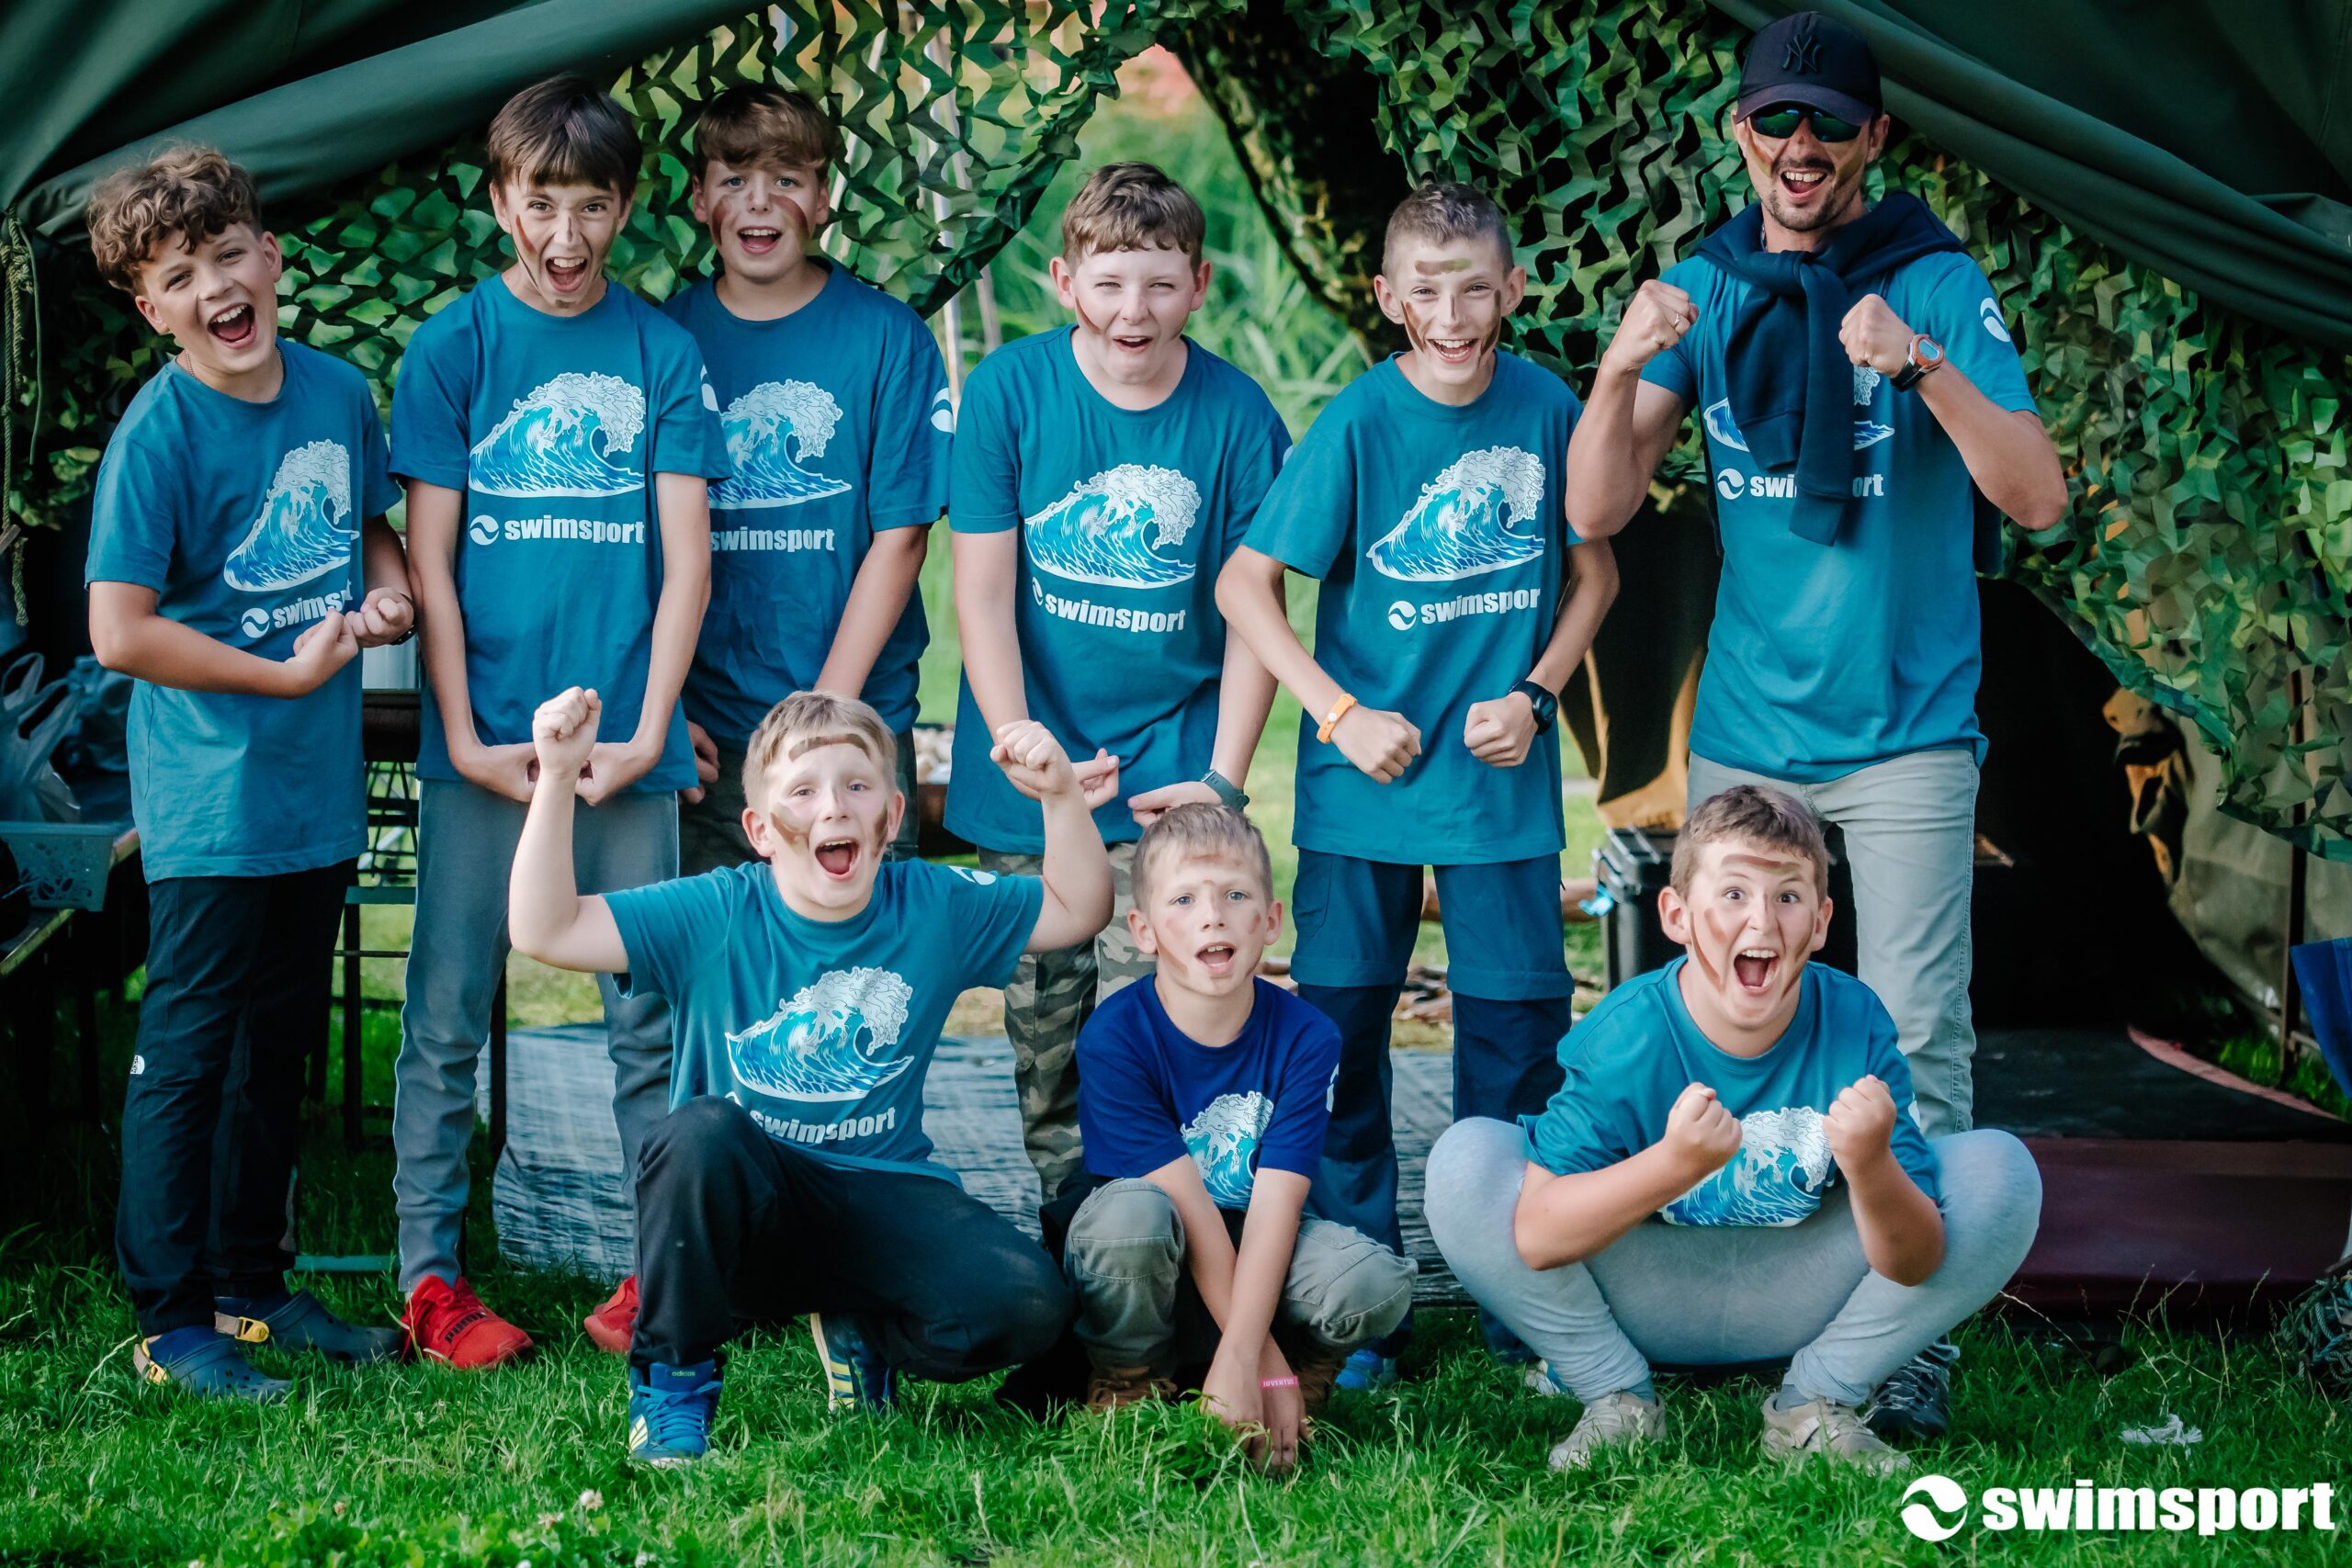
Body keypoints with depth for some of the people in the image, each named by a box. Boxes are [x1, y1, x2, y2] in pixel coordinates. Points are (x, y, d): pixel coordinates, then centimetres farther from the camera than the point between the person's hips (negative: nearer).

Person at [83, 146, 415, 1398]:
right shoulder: (158, 433, -15)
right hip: (211, 800, -6)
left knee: (279, 1048, 16)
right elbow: (121, 633, -19)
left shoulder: (339, 394, 2)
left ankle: (251, 1284, 29)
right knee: (186, 1051, 0)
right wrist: (287, 673, -15)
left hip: (318, 788, 6)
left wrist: (388, 589, -1)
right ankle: (171, 1320, 9)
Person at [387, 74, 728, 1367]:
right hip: (485, 743, -1)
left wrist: (646, 734, -6)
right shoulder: (453, 348, 2)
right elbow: (428, 560, 0)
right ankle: (429, 1272, 10)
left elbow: (685, 559, 2)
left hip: (626, 744, 1)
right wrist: (468, 740, -7)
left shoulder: (662, 352, 4)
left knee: (650, 1013, 5)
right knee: (449, 1015, 2)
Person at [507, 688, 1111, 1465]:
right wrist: (557, 780, -24)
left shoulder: (935, 907, 1)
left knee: (1026, 1304, -24)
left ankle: (862, 1334, 12)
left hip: (885, 1203, 2)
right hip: (745, 1205, -2)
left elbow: (1077, 910, 8)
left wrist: (1061, 794, -9)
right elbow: (544, 931, -14)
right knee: (701, 1132, -38)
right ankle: (672, 1380, -14)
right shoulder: (716, 915, -7)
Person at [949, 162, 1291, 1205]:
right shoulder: (1009, 389, -5)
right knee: (1044, 1026, 8)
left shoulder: (1235, 413, -4)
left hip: (1170, 776, -1)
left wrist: (1223, 777, -5)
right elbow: (982, 590, -4)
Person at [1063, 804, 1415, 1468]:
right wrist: (1266, 1364, -25)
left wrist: (1239, 1360, -33)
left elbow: (1275, 1205, -20)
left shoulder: (1305, 1039, -11)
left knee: (1376, 1283, -29)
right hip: (1150, 1275, -1)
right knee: (1129, 1211, -36)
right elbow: (1190, 1208, -21)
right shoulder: (1115, 1038, -17)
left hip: (1259, 1262, 2)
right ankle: (1125, 1387, -9)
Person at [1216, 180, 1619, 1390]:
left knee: (1517, 1031, 6)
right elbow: (1245, 584, -5)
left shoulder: (1546, 411, -3)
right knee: (1342, 1027, 4)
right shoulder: (1357, 424, -10)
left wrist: (1535, 694, -4)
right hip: (1366, 783, -1)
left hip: (1504, 781, 2)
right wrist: (1340, 712, -12)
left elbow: (1591, 572, 10)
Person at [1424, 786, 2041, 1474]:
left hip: (1800, 1307, 2)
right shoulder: (1625, 1037, -23)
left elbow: (1915, 1264, -20)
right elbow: (1534, 1236, -30)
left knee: (2000, 1170, -17)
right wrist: (1673, 1164, -45)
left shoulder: (1856, 1026, -19)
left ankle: (1813, 1404, -4)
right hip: (1644, 1301, -1)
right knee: (1465, 1160, -25)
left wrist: (1870, 1168, -43)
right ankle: (1619, 1400, -6)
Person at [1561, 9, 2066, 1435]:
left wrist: (1921, 365, -29)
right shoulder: (1705, 291, 5)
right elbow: (1598, 510, 0)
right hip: (1744, 735, 4)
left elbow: (2040, 497, -14)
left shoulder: (1938, 284, -5)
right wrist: (1620, 374, -19)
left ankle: (1914, 1334, 1)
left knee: (1915, 1039, -5)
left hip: (1905, 734, -3)